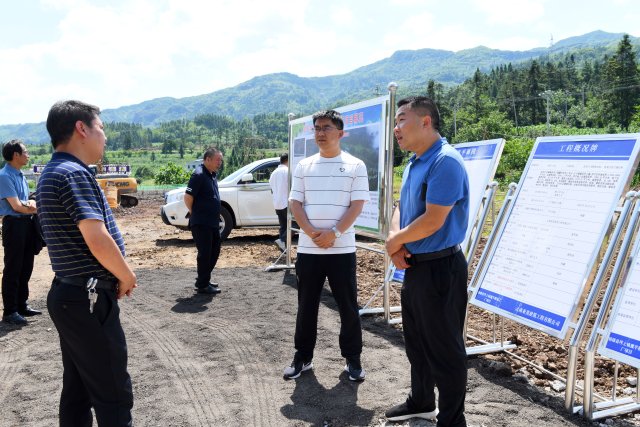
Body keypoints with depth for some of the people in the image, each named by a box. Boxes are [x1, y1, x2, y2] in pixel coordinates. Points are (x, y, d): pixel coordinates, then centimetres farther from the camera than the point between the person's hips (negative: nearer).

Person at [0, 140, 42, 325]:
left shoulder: (20, 175, 14)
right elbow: (17, 206, -17)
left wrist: (30, 204, -4)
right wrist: (35, 208, -3)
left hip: (27, 223, 8)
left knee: (26, 267, 14)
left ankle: (21, 305, 25)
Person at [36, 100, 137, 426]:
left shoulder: (51, 173, 14)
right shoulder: (74, 173, -17)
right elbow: (98, 241, -27)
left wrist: (117, 275, 12)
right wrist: (127, 277, -10)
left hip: (69, 295, 10)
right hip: (89, 299, -10)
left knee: (77, 389, 17)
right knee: (113, 394, 0)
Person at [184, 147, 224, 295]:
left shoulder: (212, 175, 13)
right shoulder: (199, 175, -16)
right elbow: (188, 197, -18)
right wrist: (195, 214, -7)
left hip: (213, 222, 9)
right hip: (201, 223, -9)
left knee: (214, 251, 15)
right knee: (205, 253, -2)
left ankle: (205, 279, 28)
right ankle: (202, 285, 8)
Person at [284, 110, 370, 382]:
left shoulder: (355, 166, 1)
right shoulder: (304, 166, 9)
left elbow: (357, 205, -5)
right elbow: (295, 203, 5)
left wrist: (334, 233, -15)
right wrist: (311, 232, -11)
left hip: (342, 248, -2)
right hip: (308, 248, 3)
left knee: (348, 306, 5)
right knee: (306, 305, 10)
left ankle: (352, 359, 19)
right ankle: (303, 357, 24)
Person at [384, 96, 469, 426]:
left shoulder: (445, 161, -20)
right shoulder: (413, 164, 11)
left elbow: (432, 221, -25)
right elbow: (401, 209, 15)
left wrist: (396, 240, -9)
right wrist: (395, 242, -5)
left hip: (439, 268, -10)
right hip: (414, 266, 10)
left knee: (444, 349, 4)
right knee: (416, 341, 22)